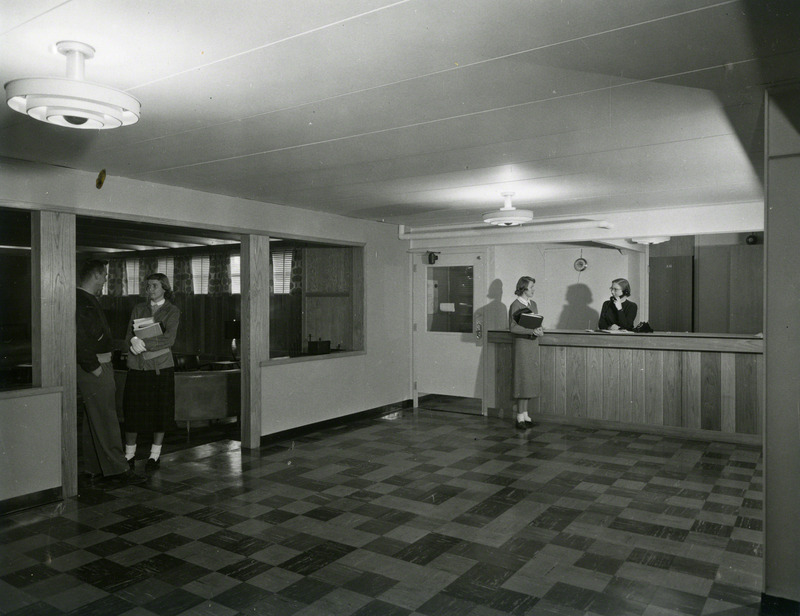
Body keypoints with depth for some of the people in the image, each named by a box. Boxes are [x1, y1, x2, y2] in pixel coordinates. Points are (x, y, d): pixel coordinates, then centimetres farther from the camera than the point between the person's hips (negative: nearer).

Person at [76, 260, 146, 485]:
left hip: (99, 367, 11)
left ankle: (94, 466, 23)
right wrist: (95, 367, -19)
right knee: (105, 419, -8)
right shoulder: (83, 302, -16)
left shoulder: (88, 300, 18)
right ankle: (116, 468, -4)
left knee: (94, 419, 14)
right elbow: (80, 340, -24)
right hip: (94, 369, -11)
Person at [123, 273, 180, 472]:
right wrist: (134, 341, -16)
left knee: (160, 412, 2)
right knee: (132, 411, 2)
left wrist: (143, 343, -16)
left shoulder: (172, 311, 3)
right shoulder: (138, 308, 14)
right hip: (137, 366, 3)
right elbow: (129, 336, 7)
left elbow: (169, 340, -9)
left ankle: (155, 455, 17)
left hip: (161, 367, -2)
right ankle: (129, 455, 17)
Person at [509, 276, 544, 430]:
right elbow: (513, 327, -15)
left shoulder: (533, 303, 14)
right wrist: (532, 331, -21)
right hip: (522, 344, -7)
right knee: (523, 379, -6)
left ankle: (525, 415, 16)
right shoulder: (515, 305, -9)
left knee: (530, 380, 8)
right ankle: (520, 418, -1)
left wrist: (539, 329, -1)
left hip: (533, 344, 7)